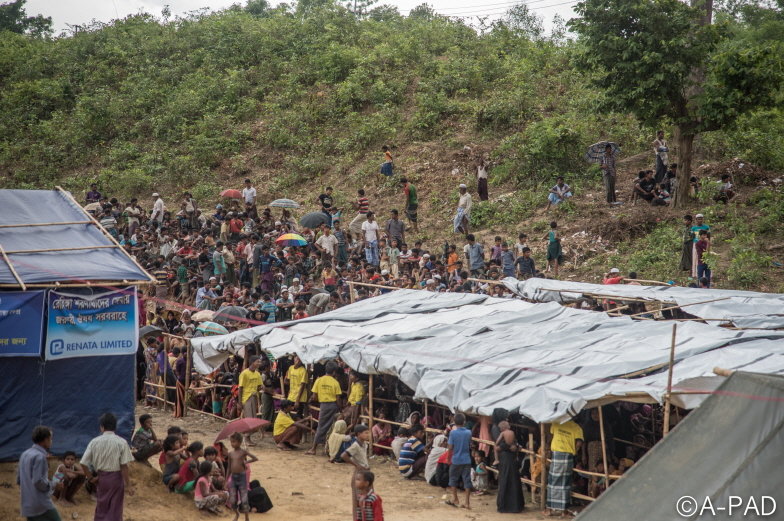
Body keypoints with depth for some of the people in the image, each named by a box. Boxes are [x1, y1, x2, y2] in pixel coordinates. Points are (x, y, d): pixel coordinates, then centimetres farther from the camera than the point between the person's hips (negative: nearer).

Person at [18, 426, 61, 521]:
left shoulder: (25, 454, 13)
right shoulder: (39, 456, -14)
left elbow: (18, 479, 17)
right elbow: (38, 481, -21)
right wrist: (52, 486, -5)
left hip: (27, 505, 9)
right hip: (41, 505, -9)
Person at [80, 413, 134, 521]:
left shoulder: (94, 442, -3)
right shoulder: (121, 442, -9)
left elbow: (83, 463, -4)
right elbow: (124, 466, -12)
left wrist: (91, 477, 9)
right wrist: (128, 485, -7)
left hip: (101, 477, 2)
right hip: (116, 477, -2)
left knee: (101, 509, 16)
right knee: (115, 510, 6)